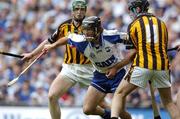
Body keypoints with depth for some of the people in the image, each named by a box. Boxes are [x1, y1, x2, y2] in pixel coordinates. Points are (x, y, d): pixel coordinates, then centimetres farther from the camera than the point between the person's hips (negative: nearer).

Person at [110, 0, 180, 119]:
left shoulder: (133, 25, 6)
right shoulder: (162, 23, 15)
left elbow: (137, 48, 13)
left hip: (142, 66, -3)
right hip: (162, 66, 3)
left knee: (120, 94, 5)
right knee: (168, 102, 14)